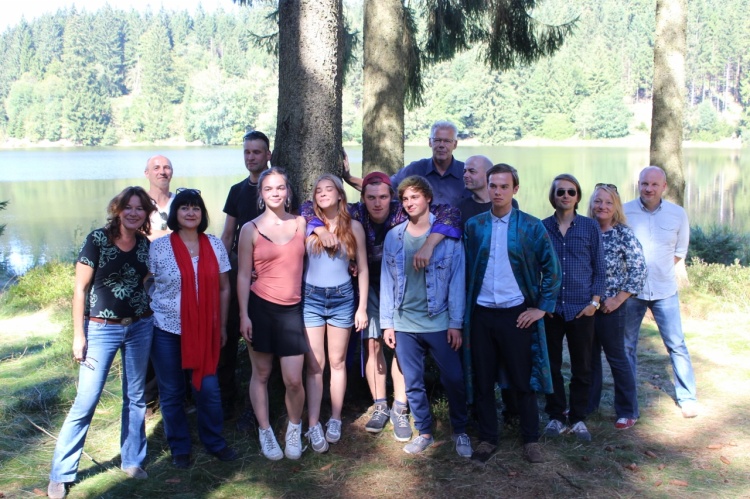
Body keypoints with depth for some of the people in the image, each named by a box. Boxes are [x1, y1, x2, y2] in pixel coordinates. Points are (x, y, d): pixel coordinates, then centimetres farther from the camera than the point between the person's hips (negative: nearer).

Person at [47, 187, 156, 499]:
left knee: (135, 397, 11)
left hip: (140, 327, 4)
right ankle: (60, 474, 10)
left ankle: (133, 460, 27)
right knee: (86, 401, -3)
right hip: (102, 329, -4)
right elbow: (80, 288, -8)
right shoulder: (98, 239, -10)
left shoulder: (145, 245, 2)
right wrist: (78, 334, -10)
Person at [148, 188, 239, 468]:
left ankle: (215, 442, 24)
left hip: (204, 330, 2)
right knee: (172, 393, 8)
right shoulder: (159, 247, -5)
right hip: (166, 330, -1)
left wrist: (222, 326, 8)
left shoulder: (215, 245, 2)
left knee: (208, 388, 3)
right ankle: (179, 449, 24)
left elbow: (224, 288, 8)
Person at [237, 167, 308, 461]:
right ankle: (265, 431, 24)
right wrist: (244, 315, -5)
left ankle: (295, 428, 23)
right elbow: (243, 275, -1)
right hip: (261, 306, -1)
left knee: (293, 380, -3)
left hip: (292, 308, 1)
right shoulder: (251, 229, -1)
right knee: (261, 373, 7)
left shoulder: (300, 223, 5)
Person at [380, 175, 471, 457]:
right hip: (404, 324, 2)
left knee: (453, 380, 3)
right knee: (413, 384, 10)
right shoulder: (393, 237, 4)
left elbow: (456, 281, -4)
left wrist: (456, 323, -7)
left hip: (439, 323, -2)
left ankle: (460, 431, 23)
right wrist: (387, 323, 3)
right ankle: (424, 433, 26)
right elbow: (387, 281, 6)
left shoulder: (448, 235, -3)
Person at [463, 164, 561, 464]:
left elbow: (551, 269, 1)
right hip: (481, 314, 2)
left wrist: (542, 307, -3)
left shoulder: (531, 226, -2)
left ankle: (531, 440, 21)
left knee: (523, 381, 6)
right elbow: (465, 269, 8)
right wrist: (465, 310, 3)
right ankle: (487, 439, 22)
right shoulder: (474, 225, 5)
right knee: (483, 381, 9)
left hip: (517, 314, -2)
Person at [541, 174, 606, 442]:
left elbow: (599, 268, 5)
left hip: (581, 308, 0)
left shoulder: (590, 227, 2)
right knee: (551, 364, 6)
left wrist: (595, 301, -3)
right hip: (550, 308, 0)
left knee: (582, 366, 6)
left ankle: (578, 419, 19)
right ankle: (556, 416, 20)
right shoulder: (542, 228, 2)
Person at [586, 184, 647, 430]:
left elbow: (639, 271, -10)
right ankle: (587, 403, 30)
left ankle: (628, 411, 18)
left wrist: (618, 299, -13)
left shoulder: (624, 234, -8)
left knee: (616, 357, 5)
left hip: (610, 306, -4)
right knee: (588, 356, 14)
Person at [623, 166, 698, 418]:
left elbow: (680, 250, 9)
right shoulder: (624, 212, -7)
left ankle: (687, 396, 15)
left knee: (676, 344, 2)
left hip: (664, 290, 1)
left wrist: (659, 268, 1)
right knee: (626, 345, 8)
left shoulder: (678, 214, -2)